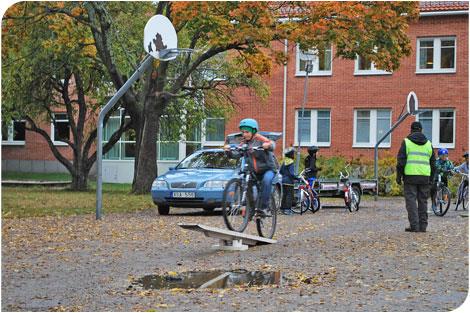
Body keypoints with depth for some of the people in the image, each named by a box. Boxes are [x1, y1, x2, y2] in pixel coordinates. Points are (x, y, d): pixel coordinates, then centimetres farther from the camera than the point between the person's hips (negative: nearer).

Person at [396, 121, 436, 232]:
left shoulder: (407, 142, 0)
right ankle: (423, 226, 9)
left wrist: (399, 176, -1)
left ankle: (414, 225, -9)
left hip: (410, 176, -4)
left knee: (411, 200, -2)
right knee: (423, 201, 9)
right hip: (424, 177, 4)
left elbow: (401, 160, -6)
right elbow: (433, 163, 15)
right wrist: (431, 178, 21)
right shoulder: (428, 144, 12)